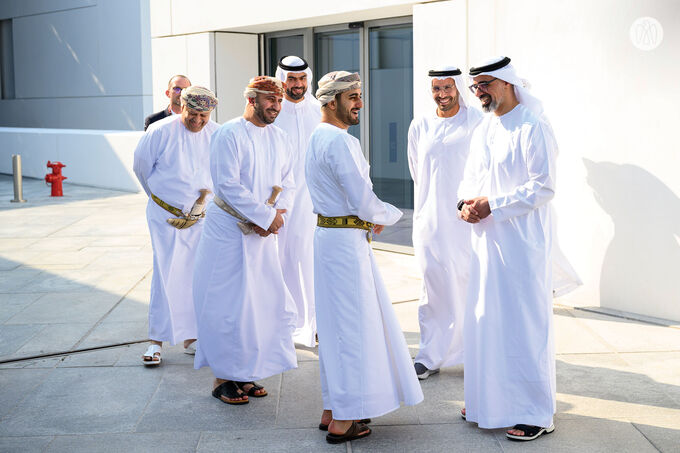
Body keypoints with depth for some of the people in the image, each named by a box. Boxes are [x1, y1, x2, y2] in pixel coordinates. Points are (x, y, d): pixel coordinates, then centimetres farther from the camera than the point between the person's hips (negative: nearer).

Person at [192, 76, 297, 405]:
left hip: (262, 232, 7)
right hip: (228, 229, -7)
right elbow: (228, 185, -19)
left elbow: (287, 184, 10)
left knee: (266, 302, 9)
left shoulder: (279, 139, 9)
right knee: (227, 305, -2)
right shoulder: (229, 135, -12)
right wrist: (267, 215, -18)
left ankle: (244, 374, 23)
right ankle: (222, 378, 11)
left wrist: (277, 212, -10)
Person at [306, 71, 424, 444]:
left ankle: (332, 409, 25)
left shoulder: (318, 137, 15)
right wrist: (387, 217, 0)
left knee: (335, 324, 15)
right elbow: (362, 199, -19)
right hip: (346, 240, -10)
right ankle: (342, 421, 3)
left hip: (329, 234, 10)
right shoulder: (340, 141, -17)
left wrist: (370, 219, 9)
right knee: (352, 325, -4)